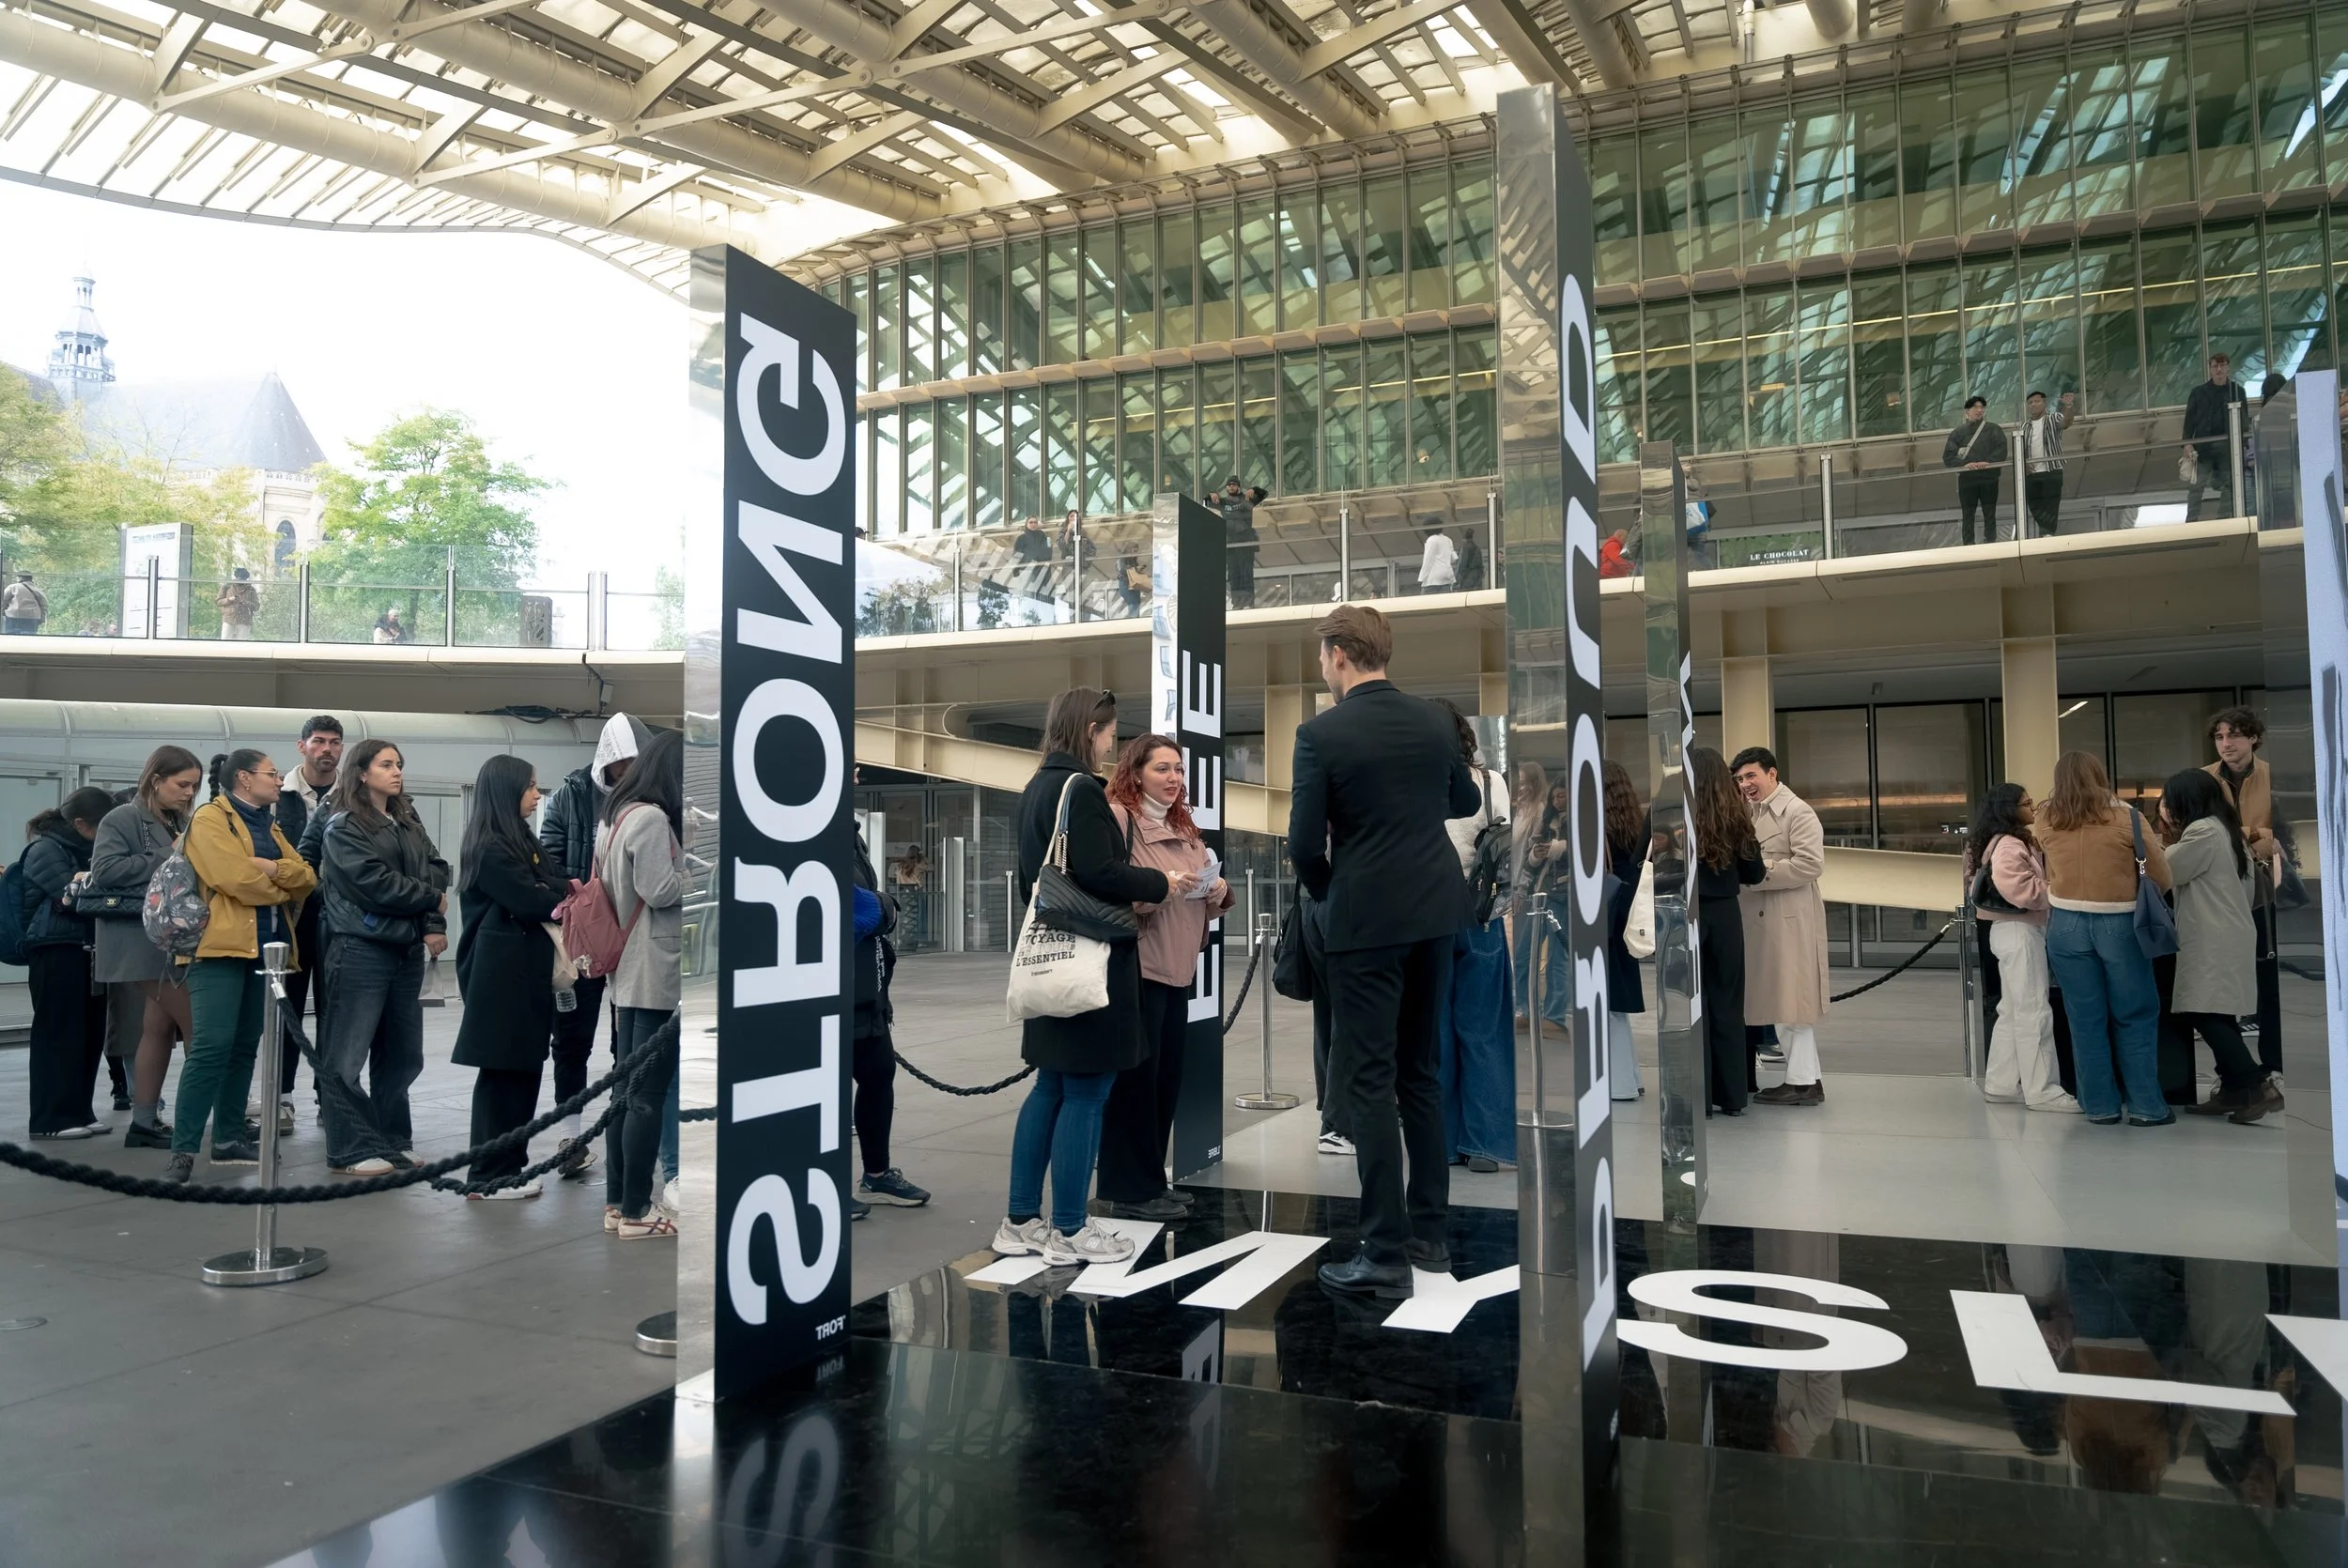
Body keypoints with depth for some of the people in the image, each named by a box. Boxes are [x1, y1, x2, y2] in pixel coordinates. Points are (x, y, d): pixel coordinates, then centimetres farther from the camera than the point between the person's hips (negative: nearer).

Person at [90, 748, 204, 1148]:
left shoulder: (181, 823, 16)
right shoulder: (122, 819, -8)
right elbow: (104, 870, -19)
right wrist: (166, 862, -18)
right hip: (144, 941, -8)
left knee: (160, 1027, 9)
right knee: (197, 1026, -8)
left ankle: (144, 1122, 14)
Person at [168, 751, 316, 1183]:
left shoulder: (269, 825, 20)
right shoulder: (209, 818, -4)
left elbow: (307, 878, 9)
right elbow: (236, 878, -17)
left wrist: (273, 869, -11)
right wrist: (284, 885, -1)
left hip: (265, 948, 8)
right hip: (222, 946, -8)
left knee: (244, 1046, 10)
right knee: (212, 1045, -14)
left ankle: (229, 1138, 17)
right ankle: (183, 1150, -12)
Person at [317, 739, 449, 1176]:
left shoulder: (410, 823, 15)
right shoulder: (344, 827, -5)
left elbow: (435, 872, 6)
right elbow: (376, 883, -15)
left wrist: (434, 926, -9)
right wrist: (431, 899, -3)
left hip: (407, 950, 7)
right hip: (361, 950, -7)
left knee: (401, 1054, 12)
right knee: (347, 1056, -3)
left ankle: (393, 1143, 21)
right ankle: (352, 1150, 3)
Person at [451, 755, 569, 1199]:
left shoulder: (521, 840, 16)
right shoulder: (490, 849, -13)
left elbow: (554, 883, 12)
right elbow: (532, 901, -18)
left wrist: (561, 891, -9)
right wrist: (568, 892, -2)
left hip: (523, 972, 9)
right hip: (501, 975, -9)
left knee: (521, 1069, 10)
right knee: (502, 1072, -3)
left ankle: (508, 1165, 18)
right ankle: (490, 1177, 4)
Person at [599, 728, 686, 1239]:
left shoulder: (617, 814, 14)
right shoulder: (652, 819, -15)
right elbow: (660, 891, -17)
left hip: (627, 972, 10)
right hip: (656, 975, -10)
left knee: (626, 1089, 13)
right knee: (648, 1096, -4)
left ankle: (617, 1202, 20)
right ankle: (636, 1212, 2)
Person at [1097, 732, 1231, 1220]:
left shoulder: (1185, 828, 19)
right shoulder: (1117, 818, -6)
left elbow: (1205, 903, 24)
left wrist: (1218, 891, 2)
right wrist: (1158, 886, -22)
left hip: (1178, 970, 8)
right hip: (1136, 968, -8)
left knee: (1166, 1079, 10)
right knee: (1135, 1079, -3)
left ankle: (1151, 1182, 20)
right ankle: (1130, 1189, 6)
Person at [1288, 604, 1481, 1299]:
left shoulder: (1320, 733, -12)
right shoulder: (1434, 719, 5)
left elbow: (1305, 843, -12)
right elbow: (1467, 800, 20)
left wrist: (1324, 893, 8)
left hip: (1368, 921, -6)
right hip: (1436, 911, 6)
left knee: (1367, 1079, 0)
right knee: (1418, 1072, 16)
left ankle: (1386, 1254, 1)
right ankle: (1428, 1234, 22)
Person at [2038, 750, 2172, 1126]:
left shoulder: (2046, 822, -1)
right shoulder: (2126, 818, -8)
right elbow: (2163, 878, -2)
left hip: (2066, 926, 2)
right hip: (2120, 926, -2)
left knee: (2085, 1021, 9)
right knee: (2135, 1017, 10)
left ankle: (2100, 1107, 15)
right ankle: (2146, 1107, 14)